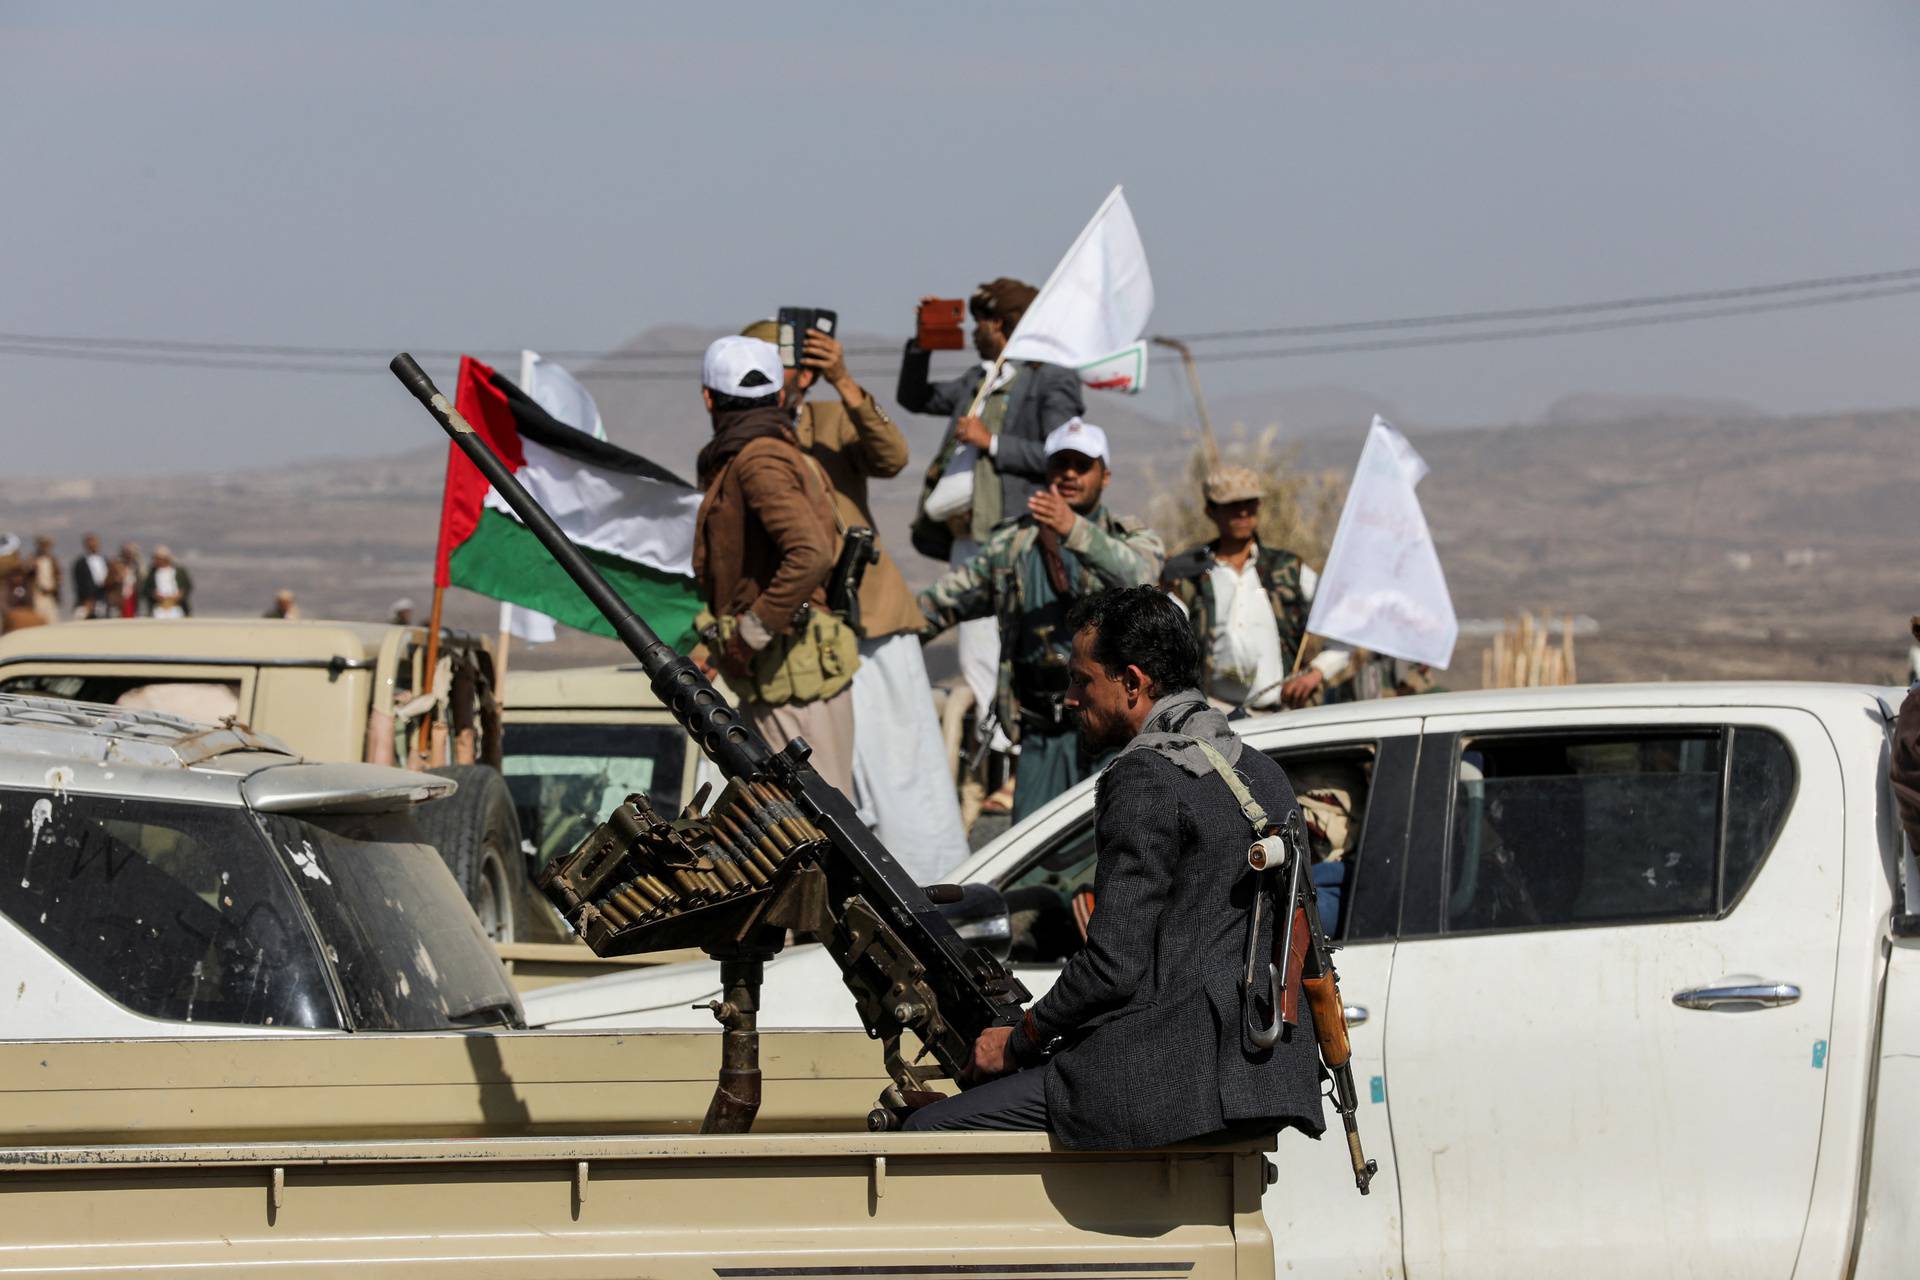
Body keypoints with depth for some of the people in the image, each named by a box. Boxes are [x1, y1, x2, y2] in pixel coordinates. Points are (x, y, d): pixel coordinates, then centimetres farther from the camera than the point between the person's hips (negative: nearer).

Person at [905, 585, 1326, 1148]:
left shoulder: (1145, 781, -12)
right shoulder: (1262, 774, 16)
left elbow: (1114, 966, -18)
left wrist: (1017, 1042, -2)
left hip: (1168, 1083, -10)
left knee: (926, 1133, -4)